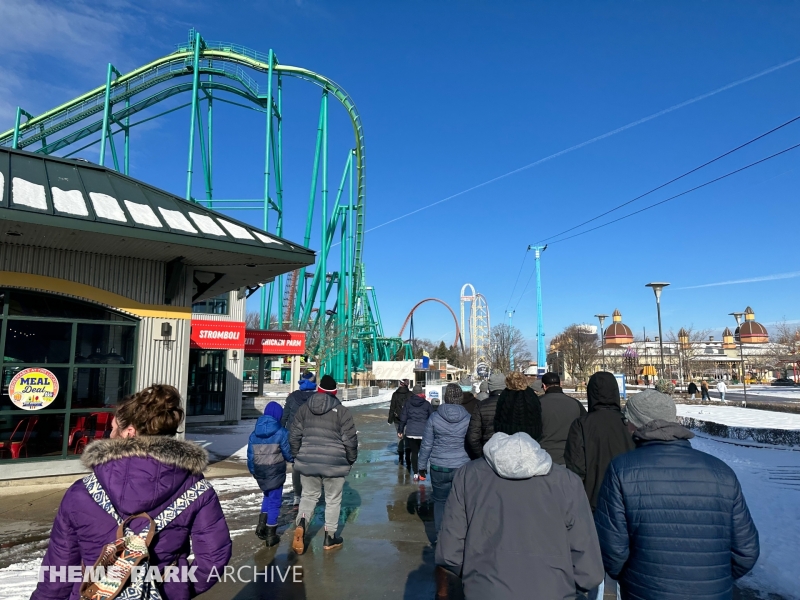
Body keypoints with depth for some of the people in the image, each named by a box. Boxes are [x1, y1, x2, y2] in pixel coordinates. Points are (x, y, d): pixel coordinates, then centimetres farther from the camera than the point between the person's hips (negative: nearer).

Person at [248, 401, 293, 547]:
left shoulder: (254, 433, 2)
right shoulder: (281, 432, -13)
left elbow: (250, 455, 7)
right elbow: (288, 453, -7)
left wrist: (253, 471, 21)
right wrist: (294, 460, 14)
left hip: (260, 471, 5)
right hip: (275, 471, -5)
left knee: (268, 496, 24)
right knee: (274, 500, 6)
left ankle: (262, 524, 16)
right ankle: (271, 534, 12)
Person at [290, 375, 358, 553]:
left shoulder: (304, 408, 4)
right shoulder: (341, 410, -7)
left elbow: (294, 435, 7)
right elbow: (350, 440, -8)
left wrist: (297, 456, 20)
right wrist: (351, 459, 8)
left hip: (308, 461, 3)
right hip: (335, 463, -3)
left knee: (309, 495, 20)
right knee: (333, 500, 14)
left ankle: (301, 523, -5)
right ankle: (330, 538, 22)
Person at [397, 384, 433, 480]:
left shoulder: (408, 403, 2)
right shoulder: (427, 404, -1)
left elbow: (403, 418, 4)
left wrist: (400, 431, 12)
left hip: (411, 432, 1)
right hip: (424, 432, -1)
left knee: (414, 452, 10)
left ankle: (415, 474, 10)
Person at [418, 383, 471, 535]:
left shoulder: (434, 417, -7)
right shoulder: (468, 418, -6)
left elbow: (426, 444, -2)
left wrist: (422, 465, 9)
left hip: (439, 467, 0)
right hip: (462, 467, 0)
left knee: (440, 501, 16)